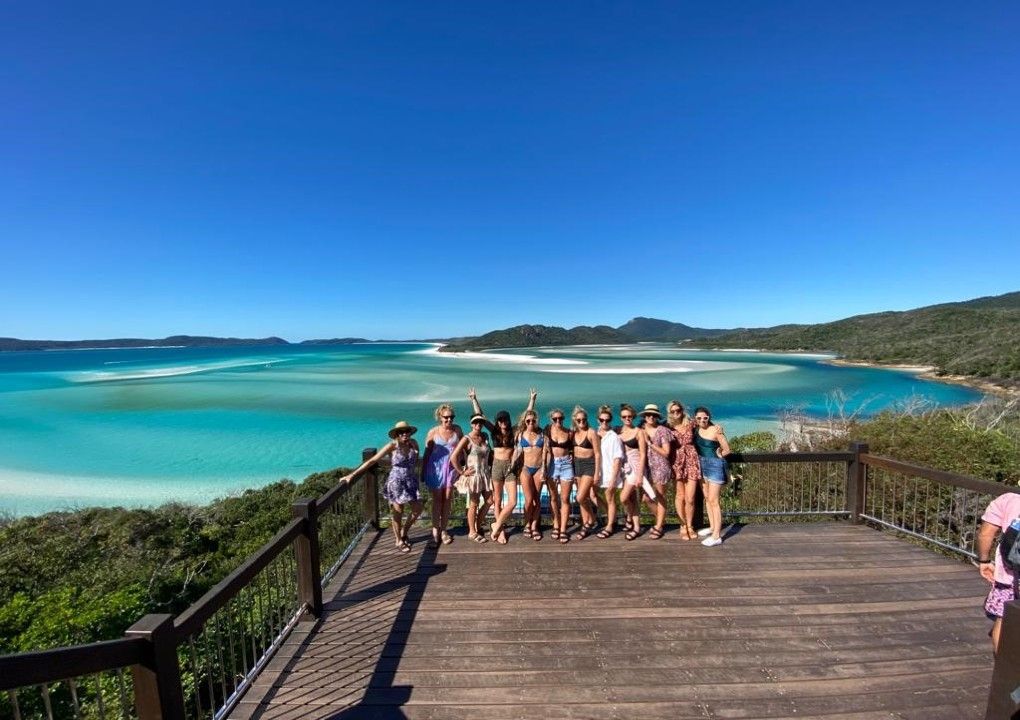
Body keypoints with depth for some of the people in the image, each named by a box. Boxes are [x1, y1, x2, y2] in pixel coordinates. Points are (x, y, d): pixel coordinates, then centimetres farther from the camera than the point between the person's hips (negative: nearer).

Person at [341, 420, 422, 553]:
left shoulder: (414, 443, -6)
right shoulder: (392, 446, -18)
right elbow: (372, 460, -19)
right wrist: (353, 474, -22)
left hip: (411, 481, 5)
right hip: (396, 483, -4)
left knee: (418, 509, 8)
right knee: (398, 513, 8)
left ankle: (404, 532, 35)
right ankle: (399, 541, 31)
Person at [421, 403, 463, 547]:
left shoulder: (457, 430, -1)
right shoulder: (433, 432, -7)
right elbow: (427, 453, -1)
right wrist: (423, 472, 1)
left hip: (451, 468, 2)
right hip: (436, 468, -2)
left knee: (447, 500, 8)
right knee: (437, 500, 5)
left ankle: (443, 530, 20)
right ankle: (435, 531, 15)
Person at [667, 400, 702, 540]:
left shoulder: (690, 424, 3)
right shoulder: (667, 427, 0)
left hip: (691, 461, 1)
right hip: (677, 463, -1)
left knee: (690, 498, 1)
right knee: (680, 497, 4)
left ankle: (690, 526, 21)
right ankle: (684, 526, 21)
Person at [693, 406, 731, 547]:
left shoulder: (716, 430, -16)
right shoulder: (696, 430, 3)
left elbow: (727, 450, -10)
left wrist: (716, 456, 1)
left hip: (715, 466, -7)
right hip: (702, 465, 7)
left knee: (713, 500, -6)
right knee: (707, 498, 16)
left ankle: (717, 536, -1)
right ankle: (712, 527, 30)